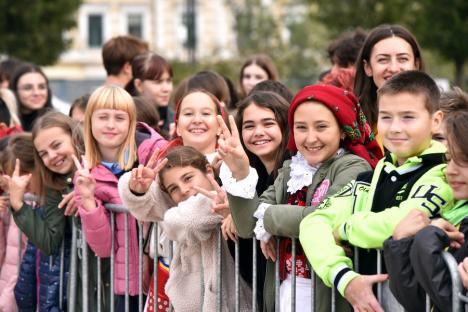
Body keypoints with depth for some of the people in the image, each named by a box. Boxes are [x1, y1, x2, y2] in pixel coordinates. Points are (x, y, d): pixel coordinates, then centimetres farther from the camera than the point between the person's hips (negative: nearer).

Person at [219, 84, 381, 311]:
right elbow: (250, 227, 3)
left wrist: (267, 216, -10)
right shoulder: (290, 170, 9)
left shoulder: (353, 167, -9)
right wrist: (241, 173, -10)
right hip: (285, 291, 5)